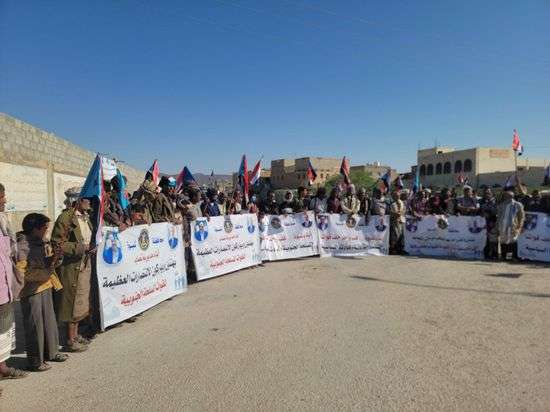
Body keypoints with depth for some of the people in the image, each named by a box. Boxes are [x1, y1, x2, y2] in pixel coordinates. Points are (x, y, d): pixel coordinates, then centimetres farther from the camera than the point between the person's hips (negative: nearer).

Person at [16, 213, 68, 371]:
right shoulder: (22, 246, -15)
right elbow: (21, 272, -20)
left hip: (46, 288, 8)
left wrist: (55, 257, -4)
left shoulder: (42, 243, 8)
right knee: (34, 326, 3)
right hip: (31, 291, -8)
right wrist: (44, 273, -21)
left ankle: (51, 352, 32)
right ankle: (35, 361, 16)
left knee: (49, 321, 17)